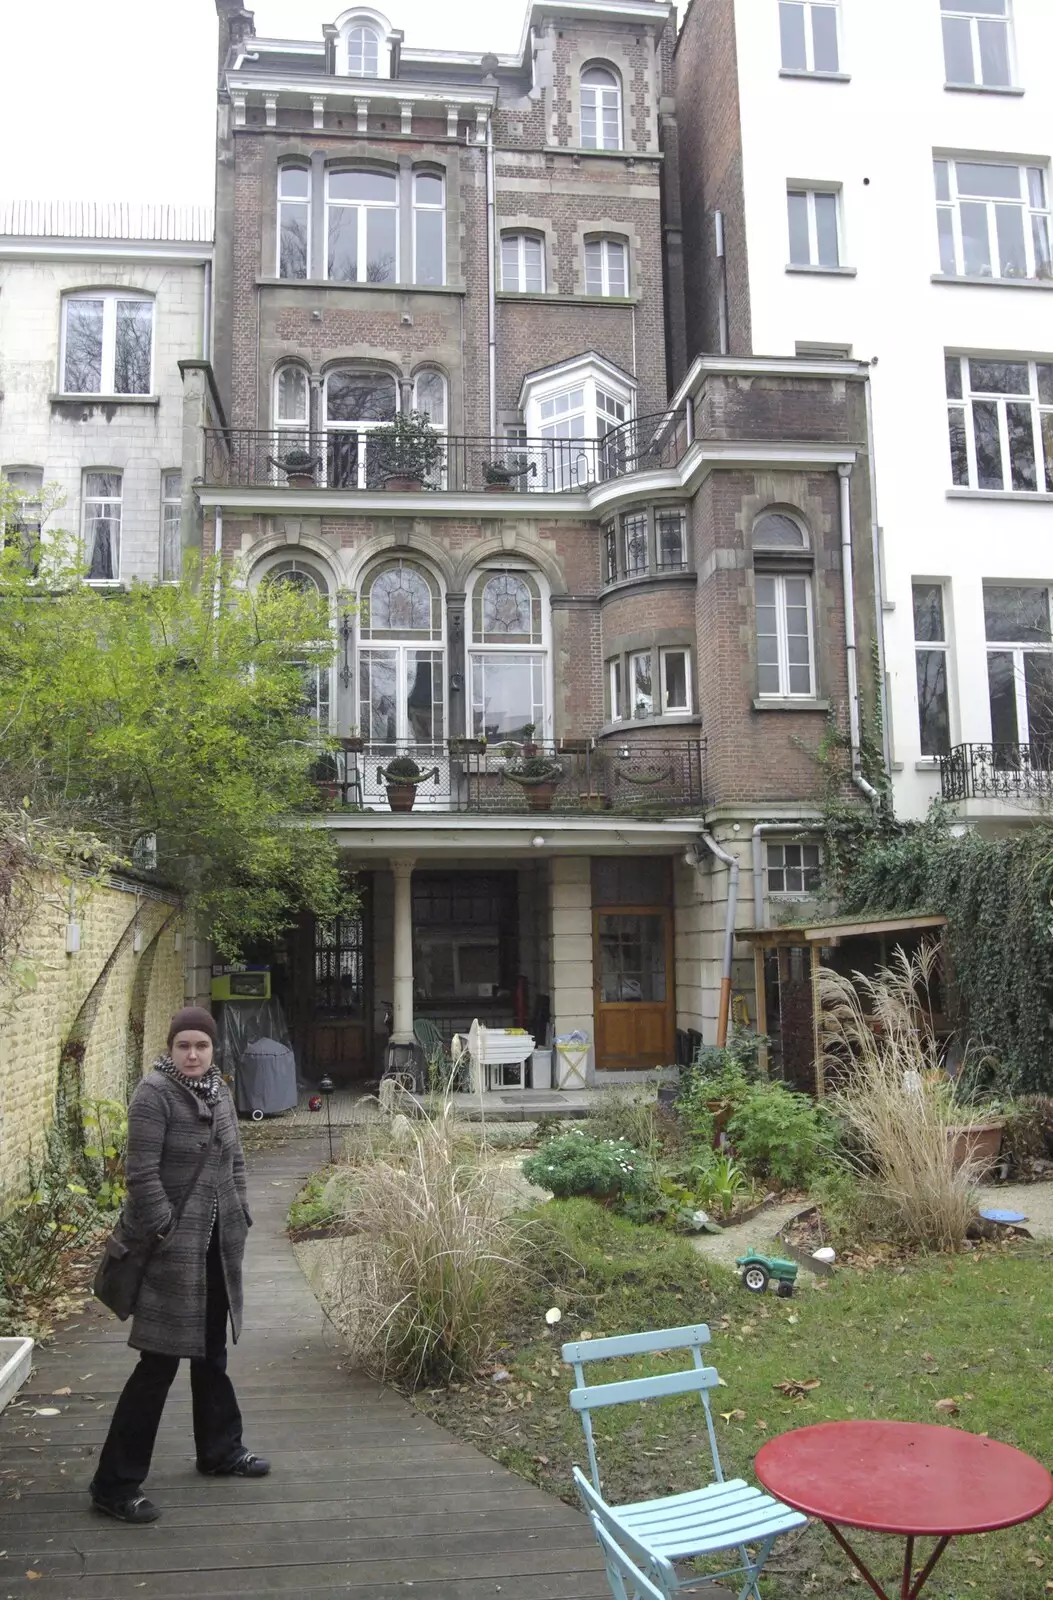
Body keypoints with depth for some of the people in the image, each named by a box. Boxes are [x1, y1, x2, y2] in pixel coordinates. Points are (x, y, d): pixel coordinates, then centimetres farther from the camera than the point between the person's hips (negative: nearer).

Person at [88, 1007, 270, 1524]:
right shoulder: (154, 1094, -16)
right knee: (161, 1361, -3)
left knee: (212, 1351, 21)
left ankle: (220, 1451, 38)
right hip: (174, 1247, -7)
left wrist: (239, 1217, 9)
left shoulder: (219, 1091, 6)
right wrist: (165, 1231, -20)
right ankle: (115, 1484, 9)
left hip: (218, 1245, 8)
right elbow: (141, 1172, -19)